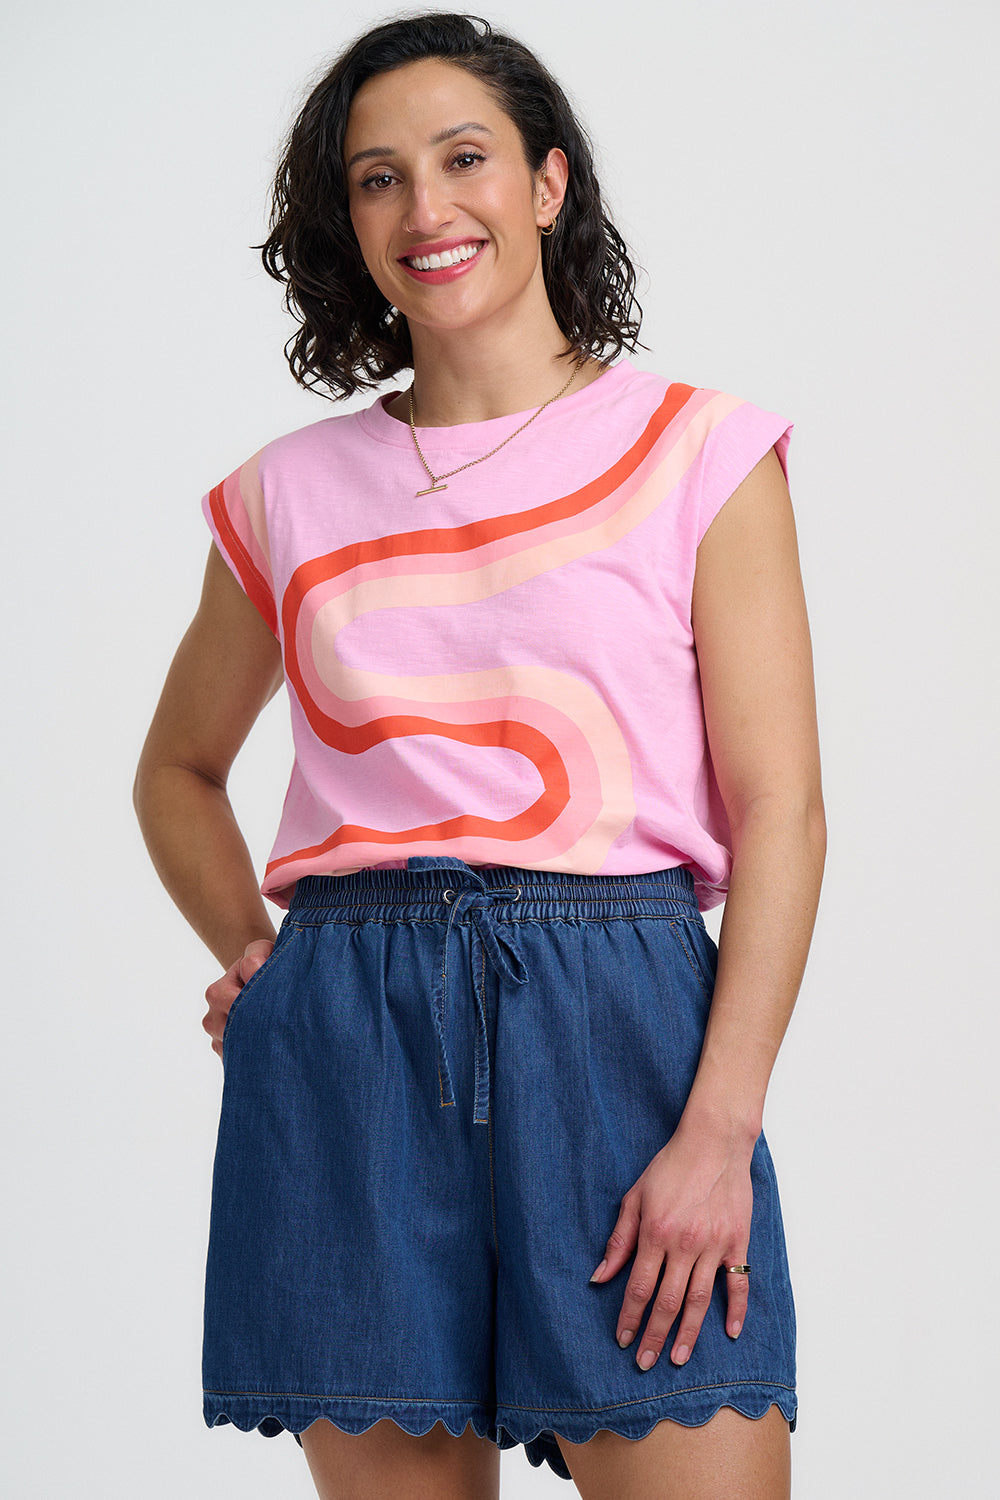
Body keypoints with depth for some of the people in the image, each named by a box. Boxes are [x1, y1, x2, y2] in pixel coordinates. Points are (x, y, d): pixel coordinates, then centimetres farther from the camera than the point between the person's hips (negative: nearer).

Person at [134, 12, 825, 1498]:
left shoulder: (698, 452, 5)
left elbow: (781, 812, -1)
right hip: (346, 1041, 2)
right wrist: (256, 954, 7)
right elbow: (178, 768, 27)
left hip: (614, 1021, -2)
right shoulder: (290, 494, 12)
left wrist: (718, 1131, -11)